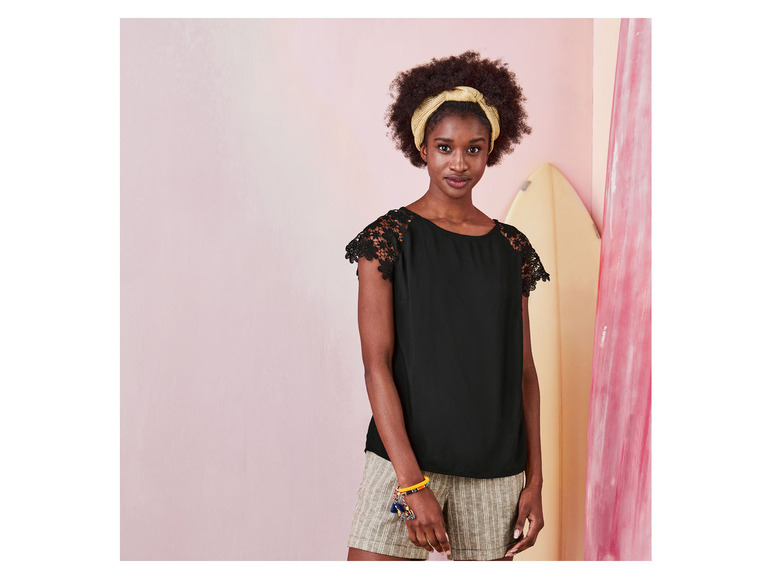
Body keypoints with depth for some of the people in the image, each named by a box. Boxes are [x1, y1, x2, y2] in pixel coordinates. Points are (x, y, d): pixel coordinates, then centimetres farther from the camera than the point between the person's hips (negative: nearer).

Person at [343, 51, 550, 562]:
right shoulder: (389, 238, -3)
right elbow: (377, 365, -8)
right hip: (406, 456, -3)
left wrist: (535, 480, 5)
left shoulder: (512, 249, 8)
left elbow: (524, 371, 10)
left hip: (496, 469, 3)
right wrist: (412, 482, -14)